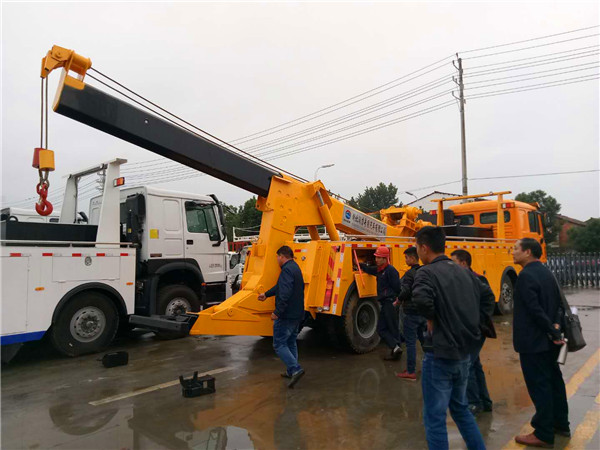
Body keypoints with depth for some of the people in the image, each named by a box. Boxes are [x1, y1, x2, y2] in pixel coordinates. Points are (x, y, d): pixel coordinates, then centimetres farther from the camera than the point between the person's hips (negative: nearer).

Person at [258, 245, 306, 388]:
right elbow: (280, 286, 29)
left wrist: (277, 312, -26)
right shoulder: (295, 268, 16)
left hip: (286, 315, -10)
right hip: (297, 314, 10)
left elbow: (285, 293, -28)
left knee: (279, 344, -5)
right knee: (291, 343, 19)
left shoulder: (287, 270, -17)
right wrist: (266, 294, 39)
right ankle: (291, 371, 26)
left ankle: (295, 369, -14)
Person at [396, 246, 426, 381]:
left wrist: (398, 300, -3)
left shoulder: (410, 273, -16)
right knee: (424, 339, 19)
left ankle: (411, 372, 5)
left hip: (412, 313, -8)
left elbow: (405, 291, -21)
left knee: (410, 342, 0)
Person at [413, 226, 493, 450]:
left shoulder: (427, 272, -16)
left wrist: (431, 319, -17)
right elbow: (487, 295, 19)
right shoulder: (463, 271, 7)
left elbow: (421, 298, -36)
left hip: (440, 355, -8)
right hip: (464, 353, 8)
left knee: (434, 417, 6)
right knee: (460, 408, 26)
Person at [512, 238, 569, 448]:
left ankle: (544, 434, 10)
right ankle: (561, 424, 34)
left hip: (533, 342, -9)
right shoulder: (546, 272, 9)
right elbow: (559, 303, 12)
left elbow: (535, 310, -23)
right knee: (554, 380, 19)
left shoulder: (526, 276, -20)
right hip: (548, 341, 9)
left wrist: (552, 332, -15)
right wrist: (557, 325, 0)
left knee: (539, 386, 0)